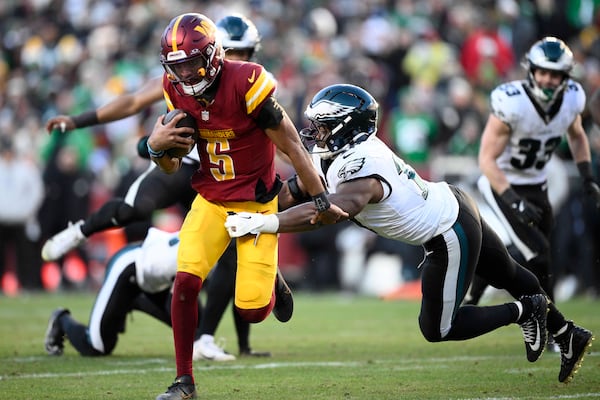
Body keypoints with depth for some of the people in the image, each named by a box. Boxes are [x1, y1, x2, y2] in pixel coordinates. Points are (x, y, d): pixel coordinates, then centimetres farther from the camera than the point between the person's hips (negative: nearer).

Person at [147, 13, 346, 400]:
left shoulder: (245, 82, -23)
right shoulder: (178, 92, -5)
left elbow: (290, 144, -16)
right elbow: (172, 168, 4)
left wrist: (321, 201, -11)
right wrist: (157, 146, -20)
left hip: (256, 201, -4)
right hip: (211, 200, 4)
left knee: (252, 310, -6)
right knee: (186, 281, -15)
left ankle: (272, 280, 32)